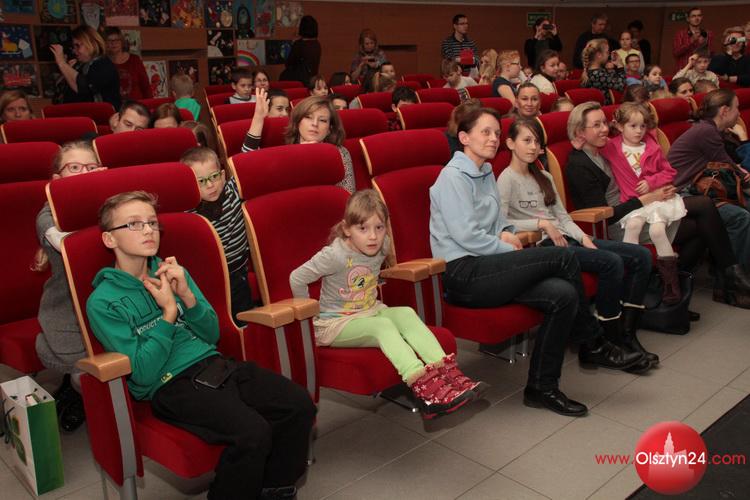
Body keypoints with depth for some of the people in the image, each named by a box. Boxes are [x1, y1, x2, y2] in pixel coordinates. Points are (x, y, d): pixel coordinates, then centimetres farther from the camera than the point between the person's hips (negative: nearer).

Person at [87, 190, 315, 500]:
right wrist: (169, 311, -12)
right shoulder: (102, 302, -5)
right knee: (252, 431, -29)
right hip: (169, 385, -6)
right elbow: (143, 374, -11)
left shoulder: (172, 272, 12)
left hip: (214, 364, 6)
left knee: (299, 404, -13)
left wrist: (186, 295, -6)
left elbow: (212, 334, 10)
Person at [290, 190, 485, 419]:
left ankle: (446, 371, -28)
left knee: (406, 314, -18)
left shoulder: (382, 246, -4)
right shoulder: (335, 255, -23)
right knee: (384, 326, -29)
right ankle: (422, 385, -41)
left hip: (371, 312, 6)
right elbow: (296, 279, -18)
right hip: (335, 324, -6)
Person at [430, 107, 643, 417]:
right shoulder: (454, 176, -9)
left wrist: (506, 233, 3)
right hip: (463, 276, -9)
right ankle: (593, 345, -1)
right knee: (562, 257, -18)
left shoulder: (486, 172, 20)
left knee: (563, 294, -15)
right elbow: (465, 235, -17)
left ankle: (541, 388, -5)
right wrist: (507, 249, -7)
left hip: (485, 267, 9)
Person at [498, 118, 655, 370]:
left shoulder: (544, 177, 22)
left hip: (565, 238, 9)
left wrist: (584, 238, 0)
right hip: (542, 246, -9)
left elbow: (563, 217, 17)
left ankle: (627, 333, -4)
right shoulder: (507, 179, -4)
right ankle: (611, 340, -15)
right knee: (611, 262, -27)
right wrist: (542, 224, -17)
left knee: (641, 256, -3)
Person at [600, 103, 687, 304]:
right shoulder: (612, 148, 6)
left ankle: (671, 280, -14)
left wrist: (651, 181, -5)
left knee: (657, 230, -25)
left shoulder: (652, 148, 9)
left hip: (656, 196, 0)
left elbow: (669, 172, 11)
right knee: (633, 224, -32)